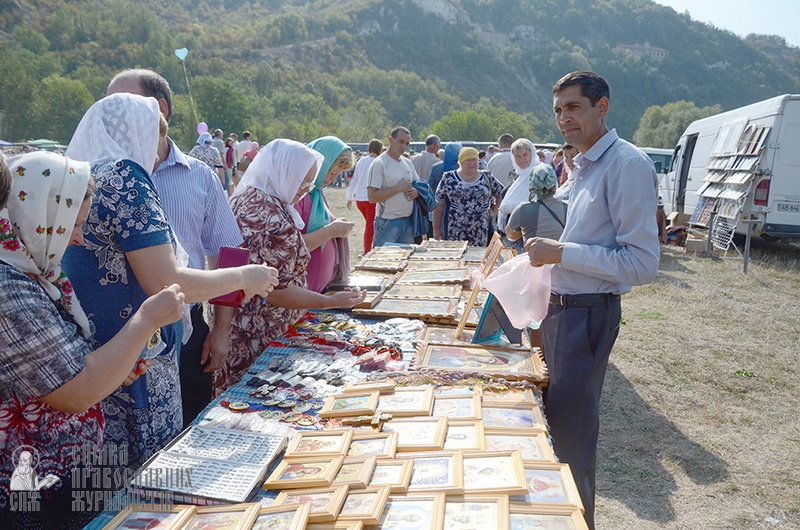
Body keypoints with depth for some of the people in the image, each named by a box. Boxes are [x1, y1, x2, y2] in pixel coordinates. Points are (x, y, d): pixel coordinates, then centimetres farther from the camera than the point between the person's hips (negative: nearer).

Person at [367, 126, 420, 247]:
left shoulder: (408, 163, 11)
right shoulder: (379, 163, -11)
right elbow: (372, 197, -17)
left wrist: (416, 192, -4)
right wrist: (397, 188, -19)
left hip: (408, 221, 7)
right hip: (388, 222, -7)